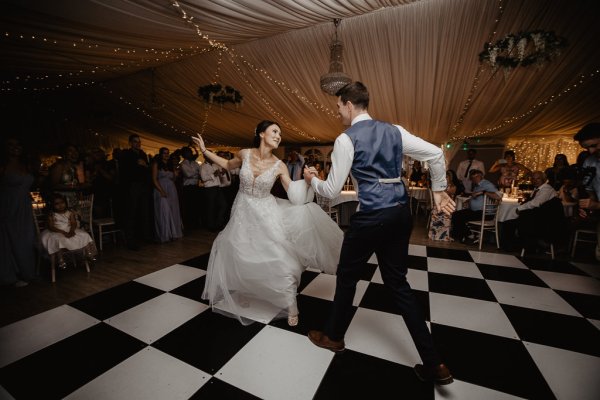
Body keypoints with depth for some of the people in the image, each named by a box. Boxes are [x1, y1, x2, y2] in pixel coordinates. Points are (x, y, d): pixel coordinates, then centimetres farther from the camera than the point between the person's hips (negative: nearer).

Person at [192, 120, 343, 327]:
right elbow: (228, 165, 14)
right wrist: (204, 150, 15)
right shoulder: (244, 154, -7)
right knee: (238, 258, 13)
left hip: (266, 215, -2)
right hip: (243, 213, 2)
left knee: (280, 259, -4)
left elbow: (294, 194, -8)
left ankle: (291, 306, 16)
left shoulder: (279, 166, -11)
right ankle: (243, 297, 42)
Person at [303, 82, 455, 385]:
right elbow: (436, 154, 9)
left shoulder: (346, 139, -8)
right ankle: (433, 364, 26)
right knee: (398, 283, 18)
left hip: (370, 217, -7)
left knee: (346, 277, 15)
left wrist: (312, 180, 12)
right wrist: (439, 191, 18)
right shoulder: (394, 130, 11)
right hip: (401, 213, 7)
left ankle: (333, 336, 39)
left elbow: (332, 191, -8)